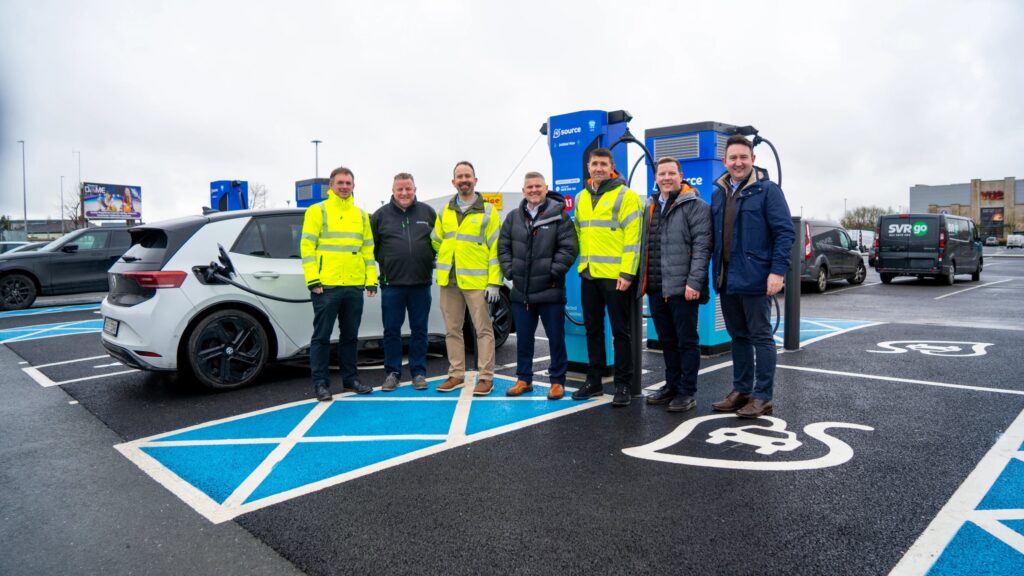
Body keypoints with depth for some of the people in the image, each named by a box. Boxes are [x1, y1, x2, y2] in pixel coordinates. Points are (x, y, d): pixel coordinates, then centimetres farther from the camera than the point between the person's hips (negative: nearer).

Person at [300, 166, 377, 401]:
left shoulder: (361, 215, 16)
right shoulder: (317, 211, 2)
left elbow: (368, 249, 17)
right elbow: (307, 246, -4)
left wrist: (371, 280, 8)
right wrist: (313, 279, -12)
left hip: (355, 286, 5)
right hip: (326, 285, -4)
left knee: (350, 335, 12)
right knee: (322, 336, 1)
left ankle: (350, 378, 23)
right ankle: (320, 382, 8)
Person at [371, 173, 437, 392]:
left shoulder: (428, 213, 7)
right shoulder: (381, 215, 4)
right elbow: (371, 246, 8)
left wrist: (431, 263, 4)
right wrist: (385, 264, 4)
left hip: (421, 284, 1)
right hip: (391, 284, 0)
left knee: (419, 330, 7)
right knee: (391, 330, 6)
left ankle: (418, 373, 17)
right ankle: (392, 373, 17)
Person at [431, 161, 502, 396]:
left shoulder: (487, 210, -1)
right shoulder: (445, 211, 12)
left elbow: (495, 249, -6)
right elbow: (436, 241, 21)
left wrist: (494, 282, -11)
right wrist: (451, 259, 6)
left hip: (477, 280, -5)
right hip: (449, 281, 5)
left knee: (483, 329, -1)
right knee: (452, 330, 10)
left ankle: (486, 377, 5)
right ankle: (456, 375, 20)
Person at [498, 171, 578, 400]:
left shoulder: (559, 215, -4)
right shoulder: (513, 217, 10)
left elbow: (569, 248, -9)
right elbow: (503, 247, 12)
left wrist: (554, 272, -14)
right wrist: (510, 271, 2)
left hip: (550, 290, -4)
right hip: (521, 291, 4)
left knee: (556, 337, 4)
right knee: (523, 337, 13)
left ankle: (557, 381, 16)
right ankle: (524, 379, 26)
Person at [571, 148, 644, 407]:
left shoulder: (625, 196, -7)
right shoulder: (581, 198, 14)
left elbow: (633, 236, -12)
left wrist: (627, 272, -18)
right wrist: (581, 262, 14)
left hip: (616, 275, -6)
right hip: (589, 274, 7)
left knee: (620, 330, 2)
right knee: (593, 329, 13)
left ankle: (622, 384, 11)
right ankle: (594, 380, 23)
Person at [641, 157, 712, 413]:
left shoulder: (695, 205, -4)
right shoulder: (650, 207, 18)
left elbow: (702, 246, -12)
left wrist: (694, 282, -20)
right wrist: (644, 281, 13)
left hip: (682, 288, -7)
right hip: (656, 288, 7)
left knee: (687, 341, 2)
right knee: (667, 341, 15)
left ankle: (687, 392, 10)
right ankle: (672, 386, 27)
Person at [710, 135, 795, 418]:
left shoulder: (767, 190, -5)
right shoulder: (718, 193, 13)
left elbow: (785, 232, -11)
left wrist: (778, 271, -19)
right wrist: (716, 272, 9)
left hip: (755, 278, -6)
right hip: (727, 279, 6)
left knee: (761, 337, 2)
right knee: (738, 337, 14)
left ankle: (762, 397, 10)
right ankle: (741, 391, 24)